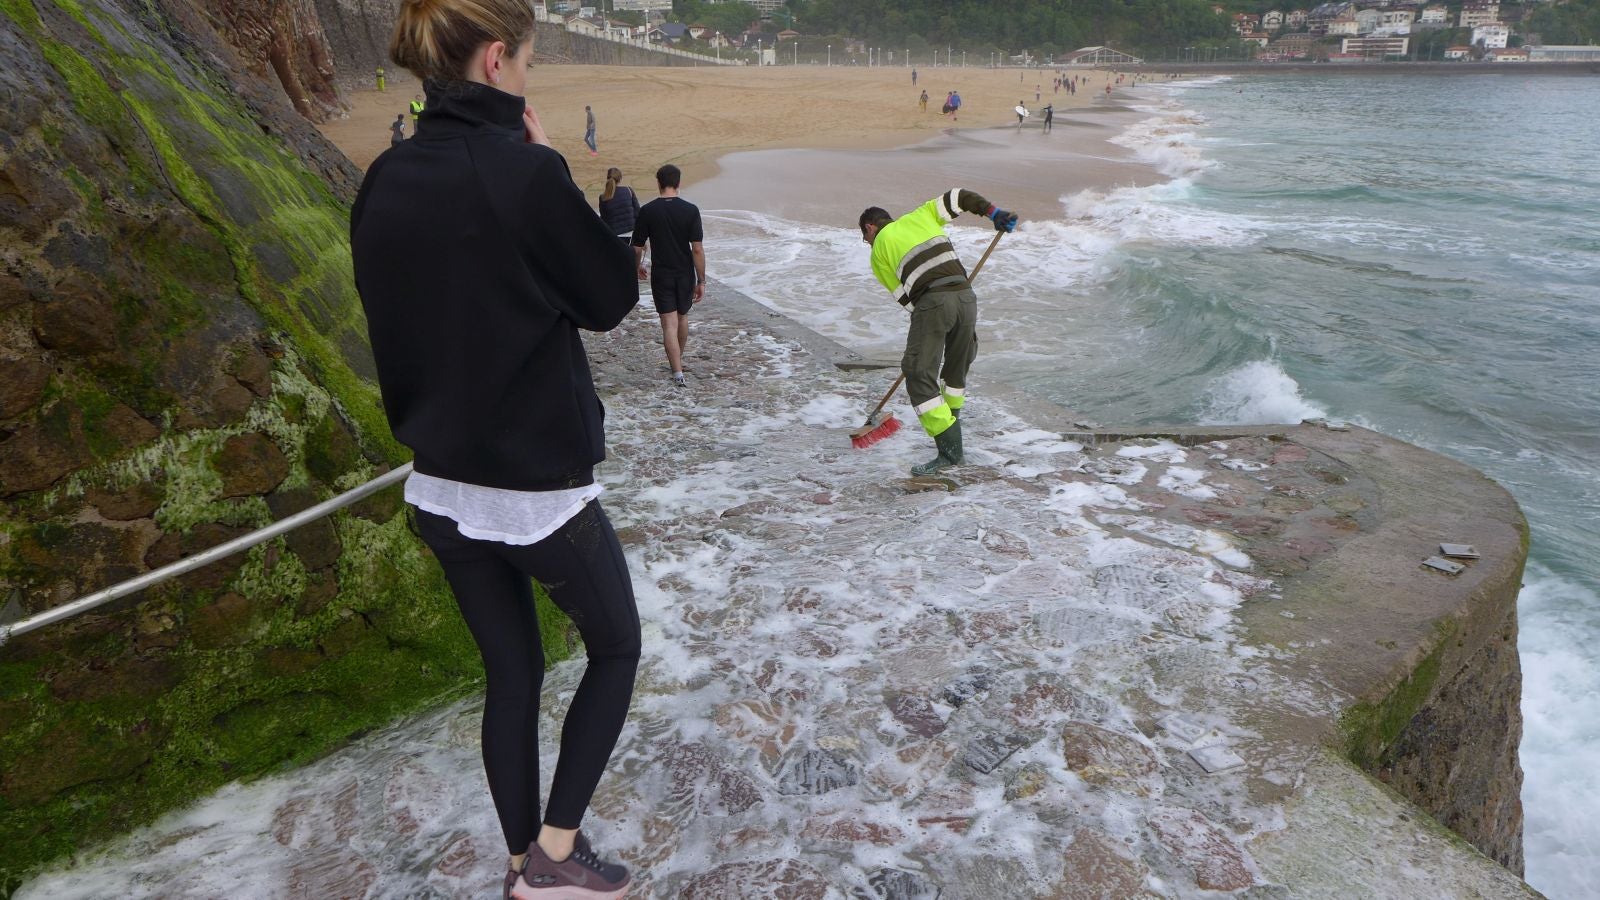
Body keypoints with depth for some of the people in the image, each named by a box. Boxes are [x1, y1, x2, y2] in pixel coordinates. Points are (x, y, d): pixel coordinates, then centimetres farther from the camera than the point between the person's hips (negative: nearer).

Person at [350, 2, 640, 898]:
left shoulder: (385, 182, 1)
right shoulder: (525, 172, -19)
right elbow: (612, 298, -6)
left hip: (443, 481, 6)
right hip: (539, 481, -6)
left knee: (513, 672, 19)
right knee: (616, 648, 18)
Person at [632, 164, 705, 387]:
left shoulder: (648, 211, -6)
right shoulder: (690, 210, -8)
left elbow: (637, 247, -1)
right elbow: (697, 249, -12)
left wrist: (638, 267, 20)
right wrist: (701, 281, -6)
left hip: (661, 275, -1)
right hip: (685, 274, 1)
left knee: (669, 324, -2)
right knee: (682, 317, 21)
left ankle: (678, 373, -10)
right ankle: (678, 361, 39)